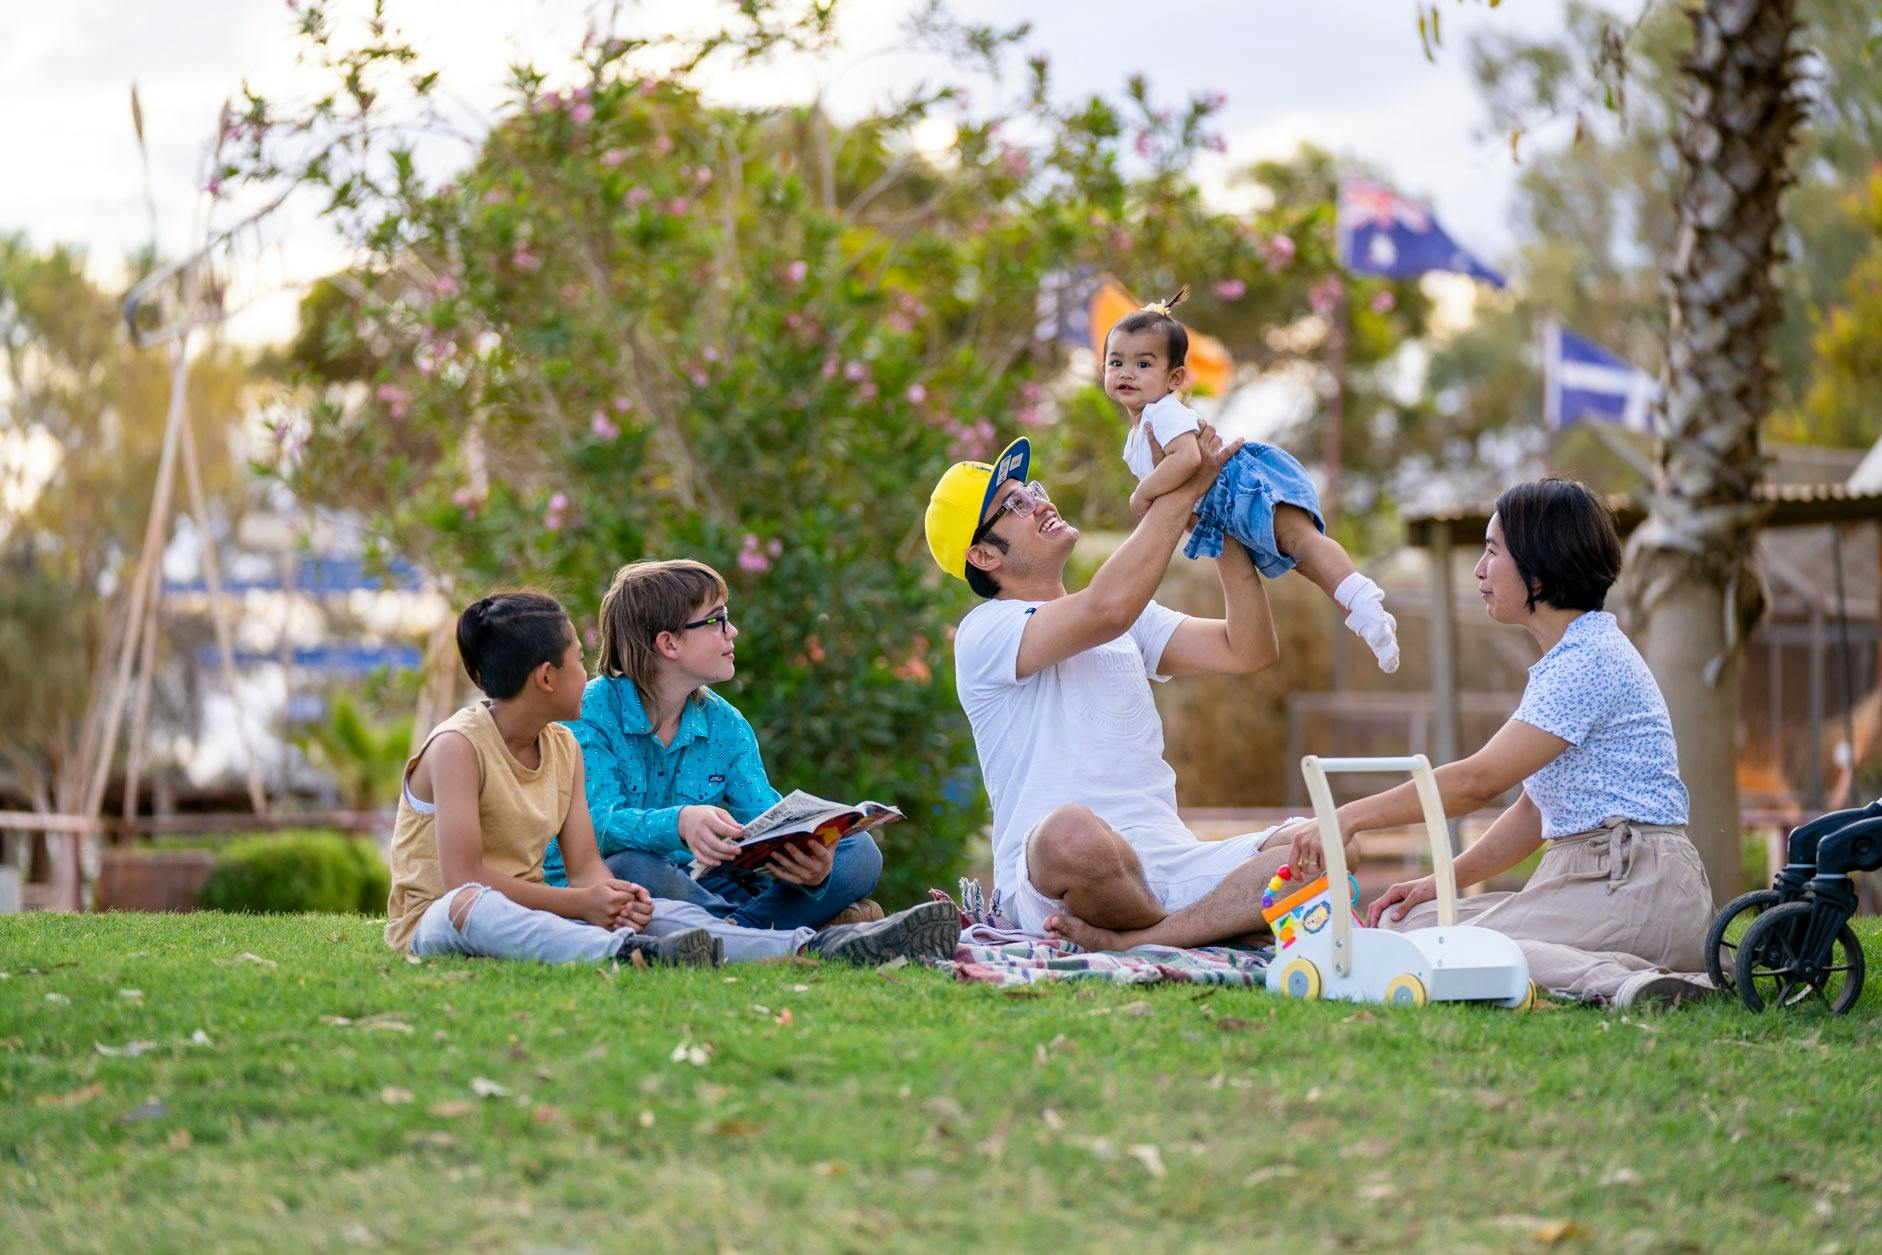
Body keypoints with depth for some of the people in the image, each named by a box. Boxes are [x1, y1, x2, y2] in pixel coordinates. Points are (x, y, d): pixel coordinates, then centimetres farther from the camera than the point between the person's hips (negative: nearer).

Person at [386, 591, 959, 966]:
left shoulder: (563, 747, 11)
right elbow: (462, 876, -21)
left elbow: (585, 869, 5)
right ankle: (627, 954, -67)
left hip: (525, 912, 7)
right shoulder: (459, 746, -12)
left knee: (664, 914, -18)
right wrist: (580, 903, -22)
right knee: (473, 905, -43)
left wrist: (611, 896, -20)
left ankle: (823, 946, -35)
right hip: (434, 920, -7)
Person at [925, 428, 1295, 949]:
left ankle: (1125, 941, -27)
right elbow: (1107, 609, -18)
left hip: (1167, 863, 6)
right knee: (1072, 833, -43)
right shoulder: (984, 632, 0)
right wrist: (1182, 490, -10)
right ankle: (1208, 927, -15)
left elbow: (1249, 650, 15)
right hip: (1048, 883, -6)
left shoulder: (1132, 620, 26)